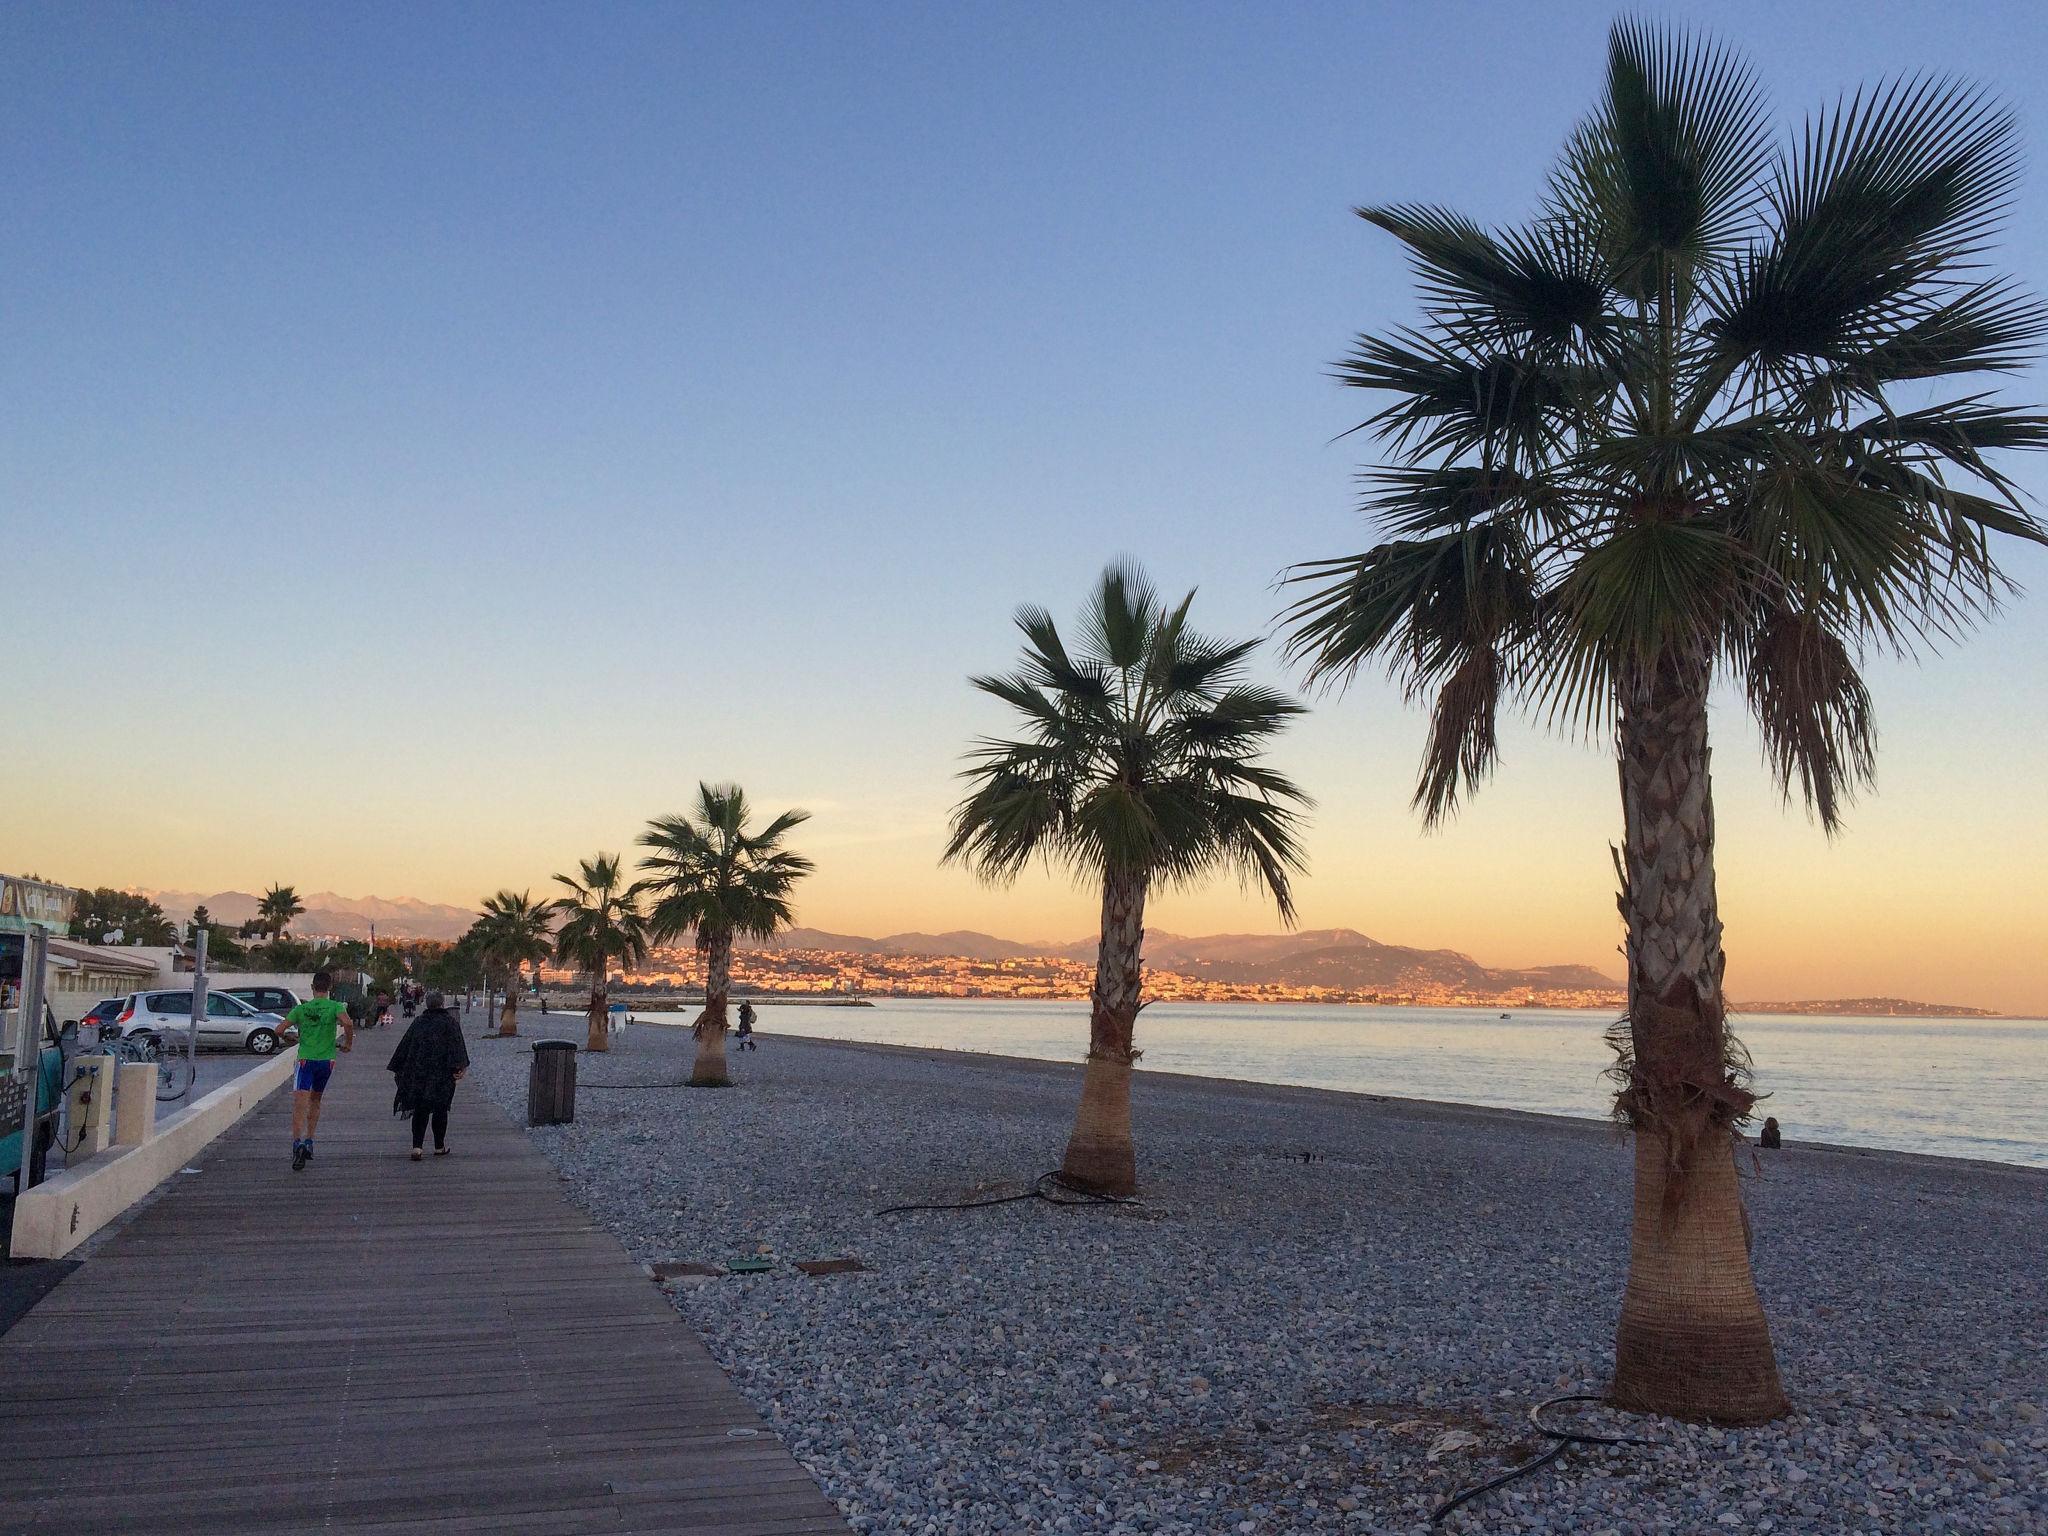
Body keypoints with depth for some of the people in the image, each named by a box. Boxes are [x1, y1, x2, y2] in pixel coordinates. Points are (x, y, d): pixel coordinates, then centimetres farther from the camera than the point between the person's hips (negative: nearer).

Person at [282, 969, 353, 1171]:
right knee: (315, 1101, 20)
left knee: (299, 1104, -10)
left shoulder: (301, 1008, 4)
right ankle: (309, 1142, 21)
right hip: (326, 1060, 1)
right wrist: (348, 1043, -5)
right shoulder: (335, 1007, -2)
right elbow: (348, 1023, -21)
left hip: (305, 1060, -1)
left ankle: (298, 1143, -28)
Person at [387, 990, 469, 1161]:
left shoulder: (418, 1022, 8)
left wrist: (398, 1069, 15)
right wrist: (459, 1067, -18)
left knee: (420, 1110, 6)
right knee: (440, 1109, 7)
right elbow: (457, 1046, -15)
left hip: (417, 1073, 3)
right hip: (442, 1074, -3)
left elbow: (405, 1046, 10)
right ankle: (439, 1147, 14)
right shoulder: (450, 1022, -4)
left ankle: (417, 1147, -6)